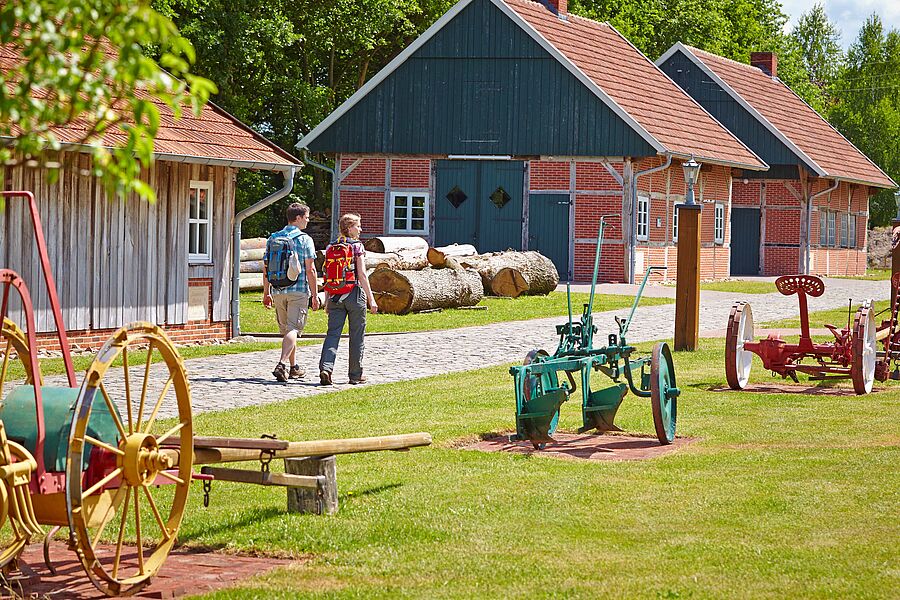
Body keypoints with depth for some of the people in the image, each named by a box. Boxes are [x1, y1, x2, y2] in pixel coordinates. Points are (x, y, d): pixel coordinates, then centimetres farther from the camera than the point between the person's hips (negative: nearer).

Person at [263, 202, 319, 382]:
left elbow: (266, 268, 9)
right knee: (293, 329, -6)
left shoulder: (273, 238, 8)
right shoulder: (304, 240, -6)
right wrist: (314, 295, -4)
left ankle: (294, 367, 25)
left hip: (278, 291, 5)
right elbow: (310, 270, -9)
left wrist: (266, 293, 16)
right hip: (298, 290, -5)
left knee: (286, 329, 16)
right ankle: (282, 364, -23)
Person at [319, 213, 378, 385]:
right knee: (357, 337, 7)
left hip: (335, 296, 4)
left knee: (333, 333, 0)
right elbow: (362, 275, -11)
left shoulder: (330, 247, 8)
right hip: (354, 294, -4)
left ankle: (325, 368, -20)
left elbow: (327, 277, 9)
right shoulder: (357, 246, -6)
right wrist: (371, 299, -7)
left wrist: (327, 301, 15)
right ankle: (356, 375, 12)